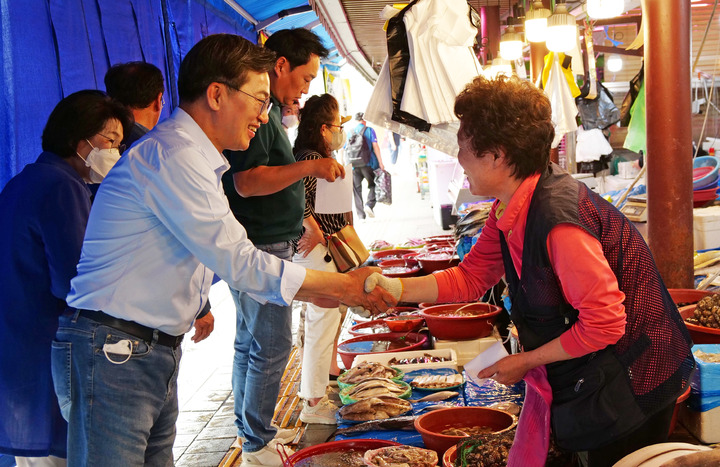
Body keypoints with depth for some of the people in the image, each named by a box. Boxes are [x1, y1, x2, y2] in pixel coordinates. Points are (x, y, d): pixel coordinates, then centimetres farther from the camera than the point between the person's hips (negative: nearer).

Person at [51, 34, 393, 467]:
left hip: (157, 350, 10)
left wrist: (318, 292, 16)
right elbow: (239, 263, -18)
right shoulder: (172, 155, -17)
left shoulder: (192, 157, 16)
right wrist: (345, 286, -11)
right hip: (112, 354, -10)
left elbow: (222, 260, 20)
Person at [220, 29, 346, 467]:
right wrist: (310, 166, -26)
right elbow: (246, 182, -24)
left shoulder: (269, 110, 16)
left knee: (251, 343, 16)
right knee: (272, 346, -4)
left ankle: (252, 428, 27)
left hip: (268, 243, 11)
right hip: (260, 248, -11)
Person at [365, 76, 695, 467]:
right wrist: (394, 289, -3)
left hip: (633, 379, -9)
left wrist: (526, 361, -17)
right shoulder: (509, 212, 0)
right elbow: (470, 279, 9)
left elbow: (604, 324, -29)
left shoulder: (557, 218, -31)